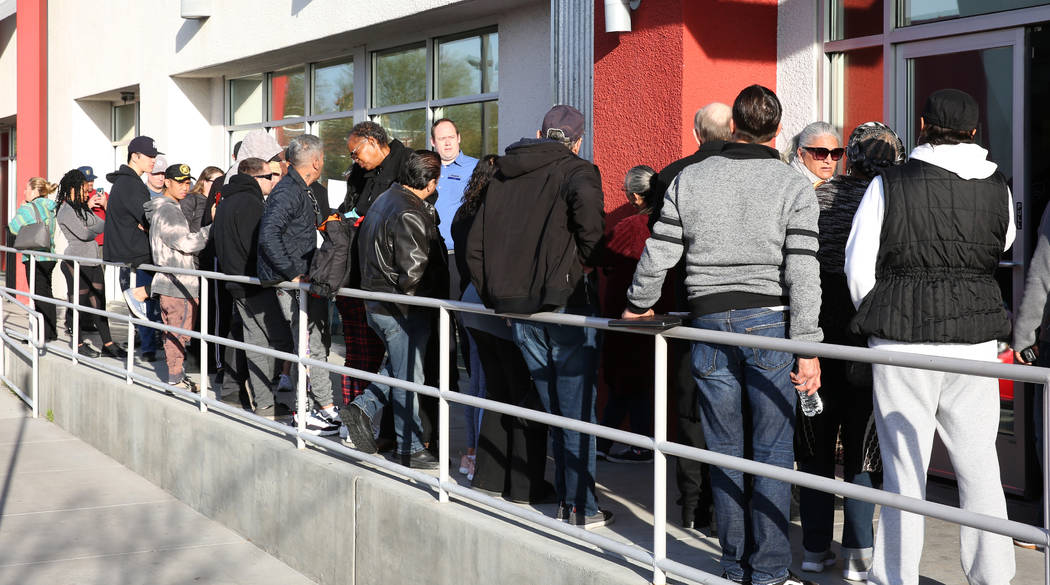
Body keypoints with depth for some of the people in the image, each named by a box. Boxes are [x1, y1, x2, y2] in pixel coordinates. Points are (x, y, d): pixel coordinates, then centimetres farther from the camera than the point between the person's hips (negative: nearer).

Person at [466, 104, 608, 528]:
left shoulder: (503, 176, 15)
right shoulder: (576, 171, -2)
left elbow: (476, 242, 15)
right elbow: (586, 199, -27)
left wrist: (493, 295, 18)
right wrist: (590, 256, -13)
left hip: (517, 306, 5)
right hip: (565, 300, -5)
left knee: (552, 407, 14)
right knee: (576, 406, 1)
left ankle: (566, 498, 18)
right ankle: (580, 506, 4)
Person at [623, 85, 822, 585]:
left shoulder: (688, 180, 4)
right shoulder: (795, 188, -2)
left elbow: (658, 255, 4)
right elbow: (803, 274, -8)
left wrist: (638, 306, 21)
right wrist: (808, 349, -6)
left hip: (710, 323, 2)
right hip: (770, 322, -2)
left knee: (724, 450, 9)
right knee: (772, 452, 3)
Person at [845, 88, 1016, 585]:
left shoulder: (888, 185, -4)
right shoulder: (998, 189, 4)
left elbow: (858, 268, -1)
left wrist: (879, 321, 13)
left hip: (903, 338, -2)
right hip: (976, 340, 2)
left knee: (904, 467, 4)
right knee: (979, 466, 10)